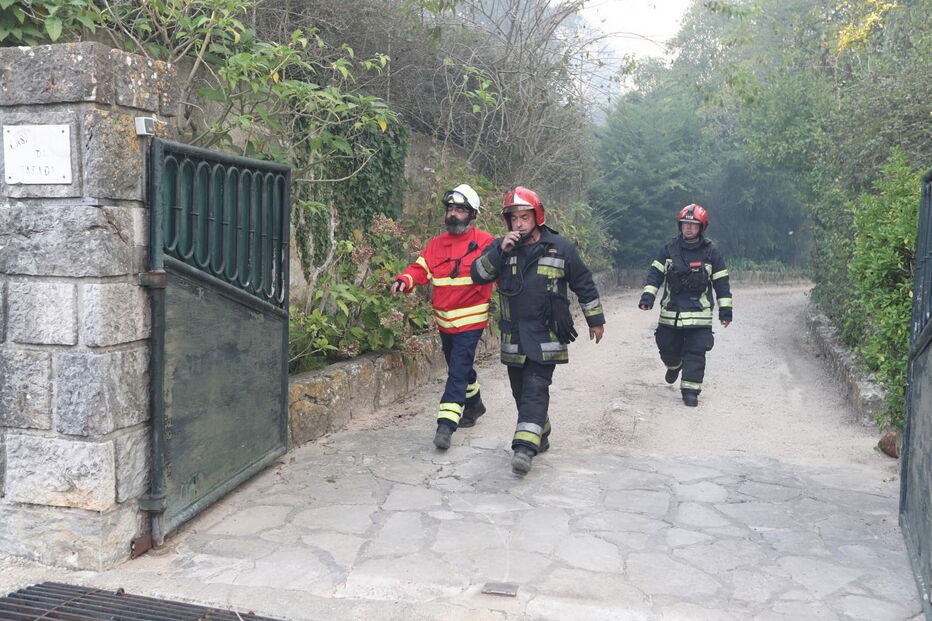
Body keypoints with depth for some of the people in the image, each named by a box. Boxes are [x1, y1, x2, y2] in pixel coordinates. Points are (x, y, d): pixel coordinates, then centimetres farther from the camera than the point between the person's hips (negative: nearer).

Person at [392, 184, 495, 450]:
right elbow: (421, 268, 2)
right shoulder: (437, 244, 9)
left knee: (458, 370, -11)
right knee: (459, 366, 21)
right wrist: (404, 279, -15)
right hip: (444, 319, 6)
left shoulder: (484, 242, -6)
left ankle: (446, 424, -11)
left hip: (470, 320, -6)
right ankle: (473, 405, 44)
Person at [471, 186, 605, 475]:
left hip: (546, 337, -4)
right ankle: (540, 436, 28)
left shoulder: (560, 247, 0)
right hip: (513, 337, 4)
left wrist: (595, 320, 12)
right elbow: (478, 275, -6)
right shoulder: (501, 247, 6)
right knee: (520, 391, 11)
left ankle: (525, 446, -16)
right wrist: (500, 251, -19)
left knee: (535, 389, -12)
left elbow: (584, 284, 8)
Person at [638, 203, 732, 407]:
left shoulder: (711, 252, 2)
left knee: (695, 352, -6)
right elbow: (655, 273, 4)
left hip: (699, 313, -2)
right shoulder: (669, 248, 5)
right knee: (667, 348, 11)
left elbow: (721, 282, 5)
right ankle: (674, 366, 45)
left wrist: (725, 310, 2)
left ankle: (690, 390, 1)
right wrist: (648, 296, -10)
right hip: (670, 312, 2)